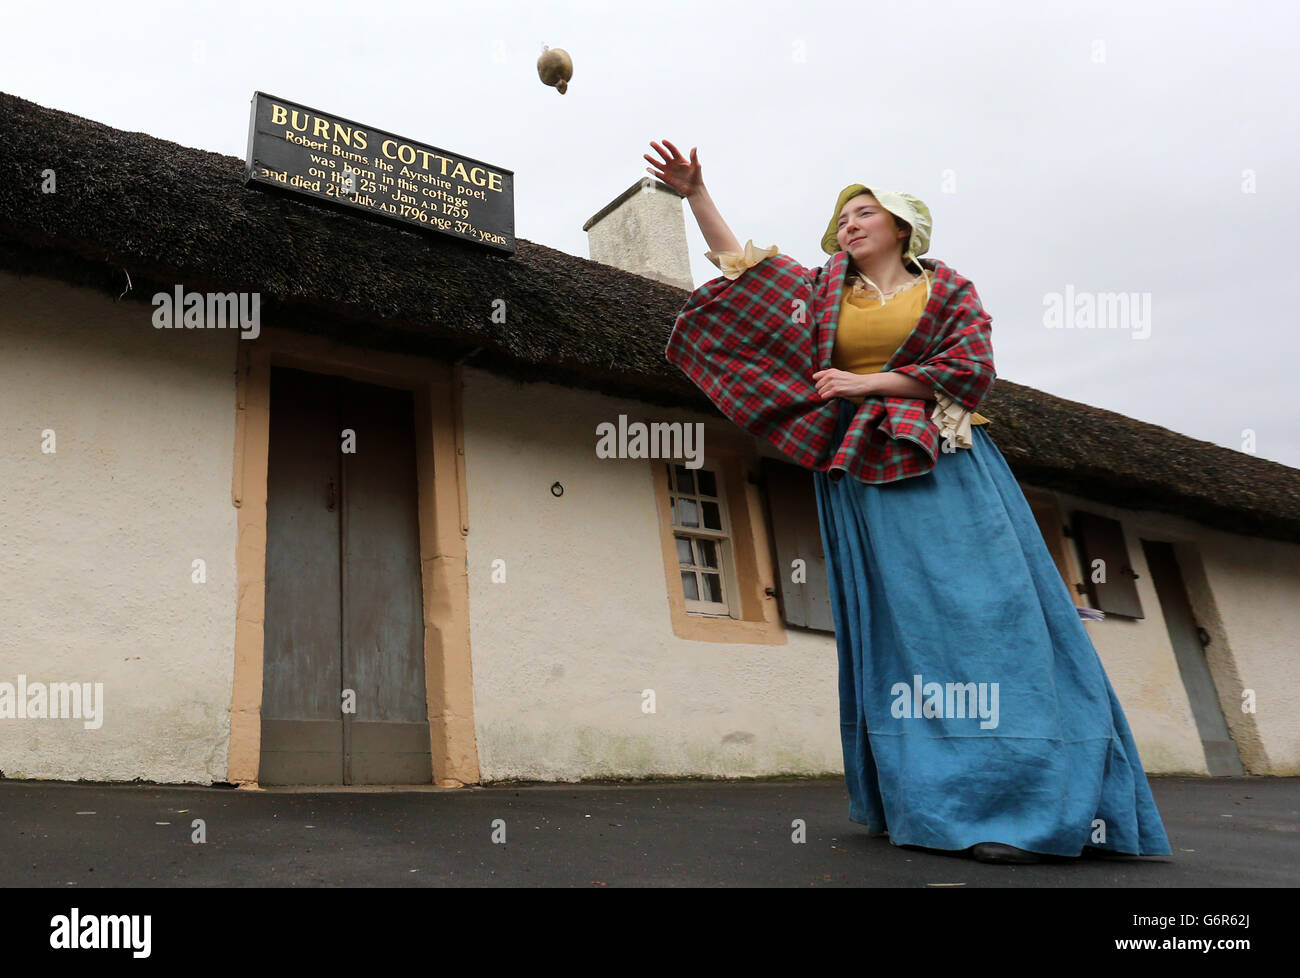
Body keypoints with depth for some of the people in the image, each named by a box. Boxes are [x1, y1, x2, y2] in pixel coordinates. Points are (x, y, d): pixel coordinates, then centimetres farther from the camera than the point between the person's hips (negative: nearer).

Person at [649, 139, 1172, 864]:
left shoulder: (948, 288, 12)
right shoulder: (822, 291, 18)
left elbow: (971, 366, -3)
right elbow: (738, 260, 18)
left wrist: (868, 382, -6)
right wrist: (696, 192, 11)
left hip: (948, 470, -1)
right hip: (868, 478, 2)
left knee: (986, 610, -10)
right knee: (903, 627, -3)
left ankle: (1033, 799, -8)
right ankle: (940, 804, 1)